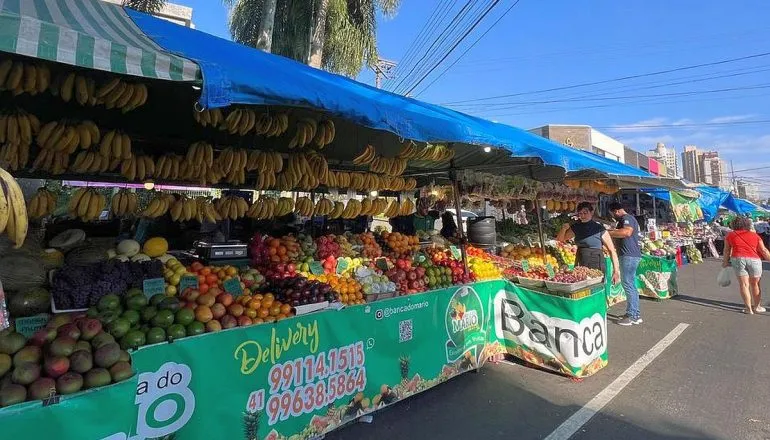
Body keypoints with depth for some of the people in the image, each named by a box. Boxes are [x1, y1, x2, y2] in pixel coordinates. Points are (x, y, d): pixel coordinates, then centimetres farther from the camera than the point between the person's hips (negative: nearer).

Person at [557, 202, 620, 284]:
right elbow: (560, 239, 15)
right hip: (581, 267, 4)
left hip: (597, 268, -4)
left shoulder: (599, 228, -8)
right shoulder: (576, 227, 6)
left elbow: (612, 250, -7)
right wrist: (564, 229, -5)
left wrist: (616, 271, -11)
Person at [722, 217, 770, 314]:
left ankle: (749, 308, 5)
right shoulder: (755, 235, 14)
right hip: (754, 259, 1)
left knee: (744, 284, 4)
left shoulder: (730, 235, 12)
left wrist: (725, 262, 24)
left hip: (737, 259, -1)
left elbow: (727, 251, 14)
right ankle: (757, 307, 27)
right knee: (755, 284, 16)